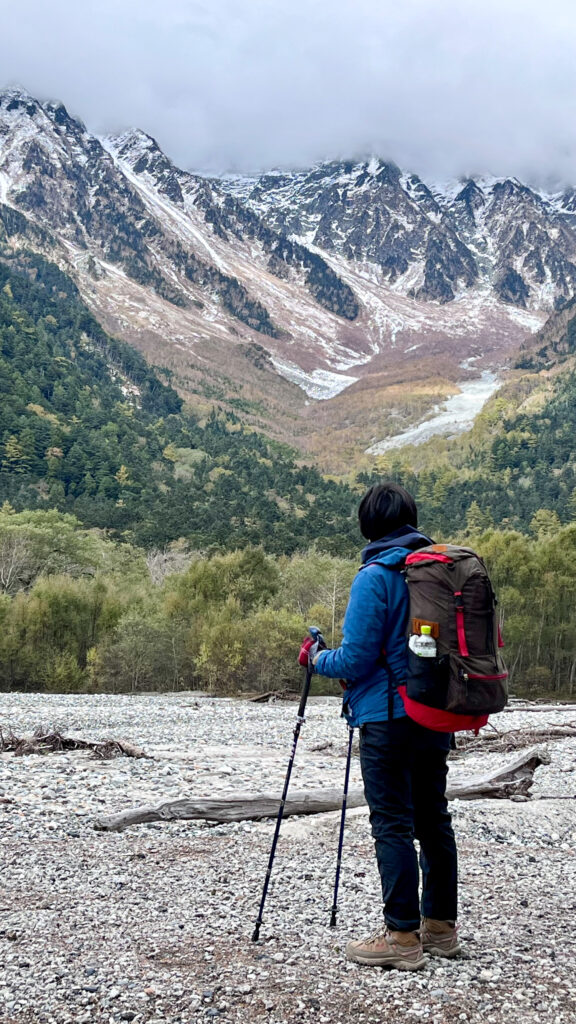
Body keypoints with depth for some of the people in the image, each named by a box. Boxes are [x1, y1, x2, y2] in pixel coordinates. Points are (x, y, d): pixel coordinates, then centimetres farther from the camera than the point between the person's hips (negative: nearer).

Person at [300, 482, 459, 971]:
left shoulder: (374, 578, -13)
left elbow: (355, 657, -16)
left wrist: (320, 660, 6)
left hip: (389, 717, -7)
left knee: (393, 824, -1)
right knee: (433, 818, 15)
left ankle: (403, 936, 3)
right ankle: (441, 925, 24)